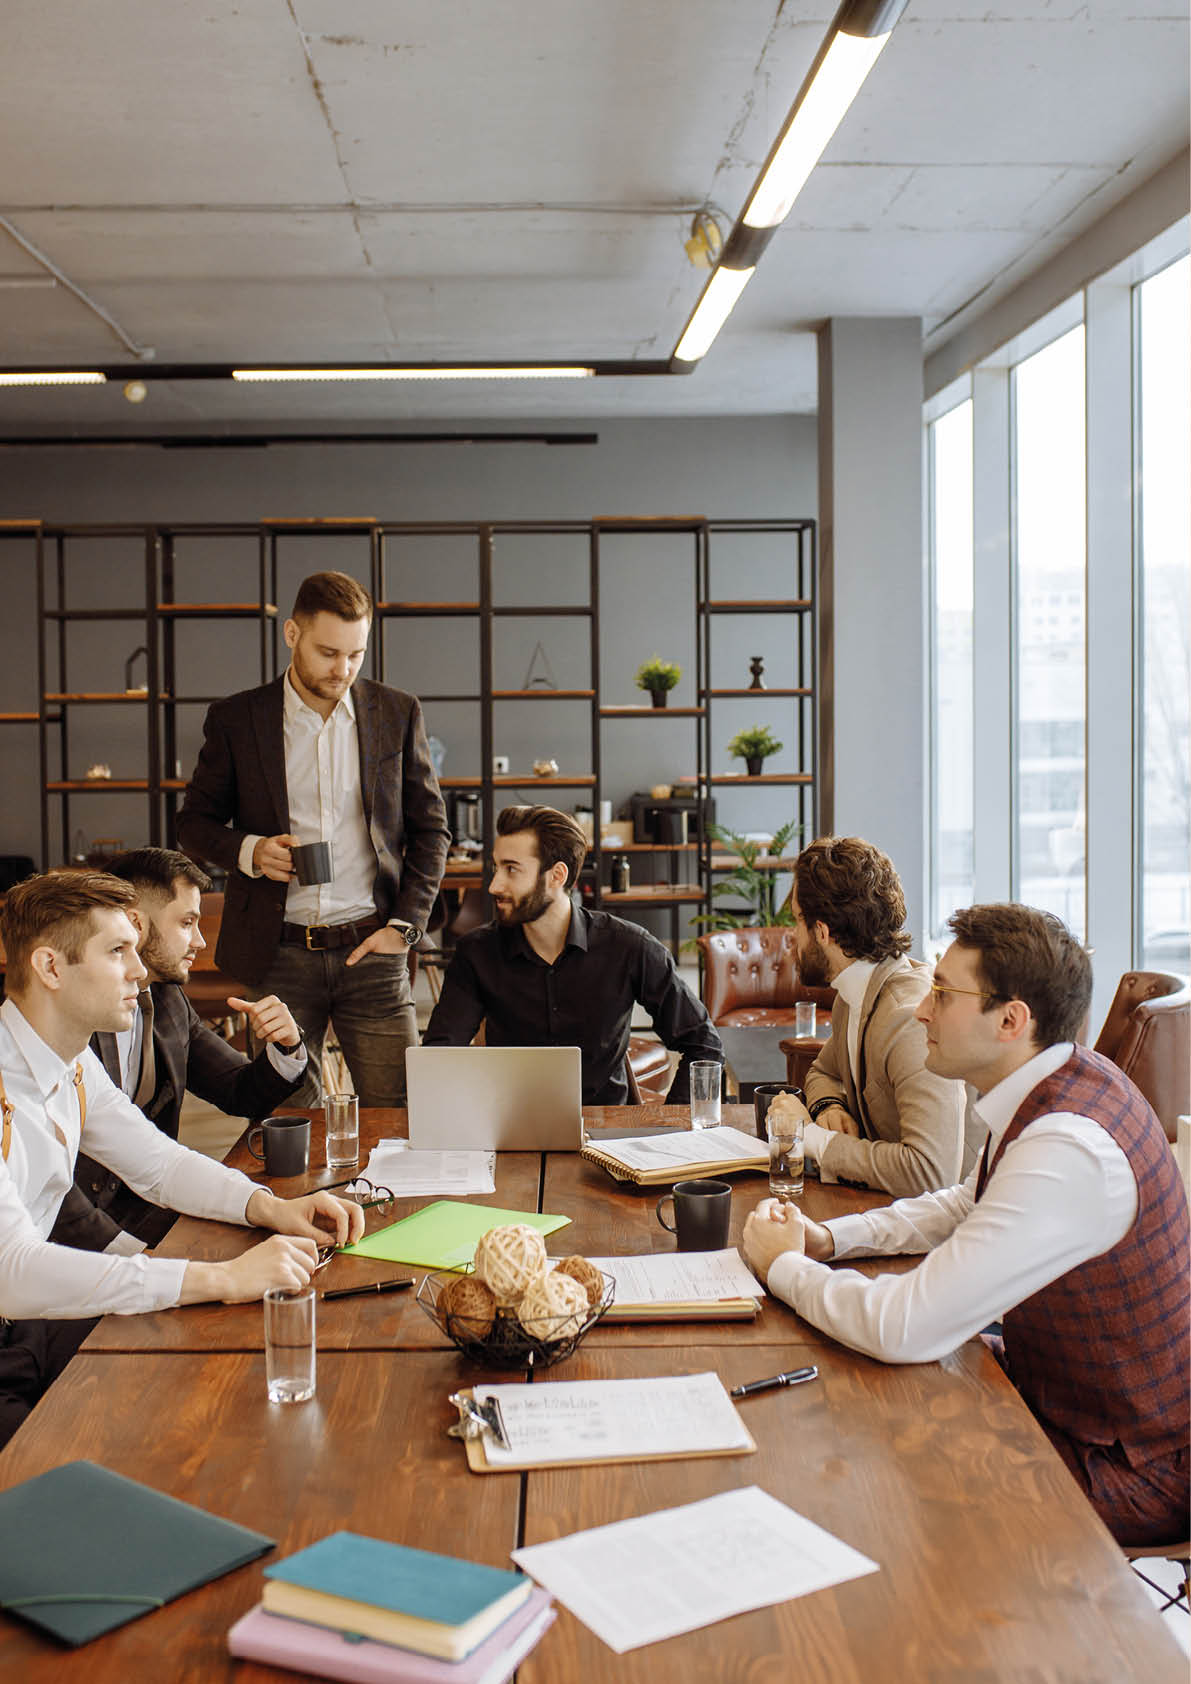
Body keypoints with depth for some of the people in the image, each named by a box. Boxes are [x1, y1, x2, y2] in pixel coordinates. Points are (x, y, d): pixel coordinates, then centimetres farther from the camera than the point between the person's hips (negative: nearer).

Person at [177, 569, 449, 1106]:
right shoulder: (235, 719, 3)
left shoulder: (397, 713, 5)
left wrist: (405, 925, -1)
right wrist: (249, 851, -10)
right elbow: (194, 822, 11)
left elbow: (430, 829, 10)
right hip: (278, 955, 0)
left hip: (371, 948, 0)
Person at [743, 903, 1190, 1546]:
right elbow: (968, 1204, 15)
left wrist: (785, 1265, -16)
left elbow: (904, 1329, -35)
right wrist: (829, 1237, 0)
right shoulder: (1067, 1083, -3)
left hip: (1123, 1471, -8)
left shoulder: (1066, 1153, -35)